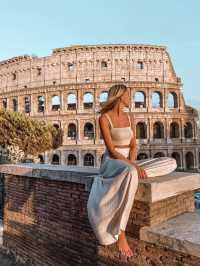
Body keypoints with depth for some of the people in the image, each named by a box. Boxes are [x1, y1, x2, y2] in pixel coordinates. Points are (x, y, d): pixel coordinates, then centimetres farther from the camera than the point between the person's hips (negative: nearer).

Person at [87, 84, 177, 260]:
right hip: (112, 162, -6)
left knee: (171, 163, -8)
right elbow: (111, 150, -16)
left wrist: (132, 164, -15)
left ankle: (131, 173, -19)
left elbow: (133, 145, 5)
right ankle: (120, 234, -33)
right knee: (131, 173, -43)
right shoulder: (104, 118, -8)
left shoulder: (131, 117, 11)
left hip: (129, 163, 6)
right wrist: (131, 166, -26)